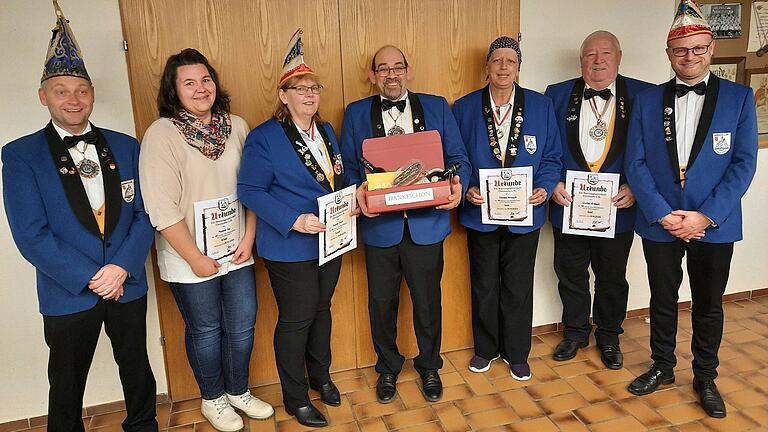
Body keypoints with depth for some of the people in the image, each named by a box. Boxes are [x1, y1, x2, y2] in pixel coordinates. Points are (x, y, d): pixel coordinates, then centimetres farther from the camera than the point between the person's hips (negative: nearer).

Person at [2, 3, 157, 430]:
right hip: (67, 295, -2)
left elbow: (144, 214, -1)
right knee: (66, 388, 16)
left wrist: (122, 267, -14)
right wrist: (90, 279, -16)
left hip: (129, 286, 2)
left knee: (138, 374, 19)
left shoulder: (126, 147, 2)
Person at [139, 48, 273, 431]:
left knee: (242, 326, 14)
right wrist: (195, 258, -14)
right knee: (205, 330, 13)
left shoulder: (237, 126, 1)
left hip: (237, 251, 4)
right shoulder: (161, 134, -14)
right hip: (190, 259, -4)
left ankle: (238, 391, 39)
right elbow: (162, 209, -16)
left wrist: (248, 238, -2)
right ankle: (212, 399, 38)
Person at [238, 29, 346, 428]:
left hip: (330, 240, 7)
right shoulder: (264, 137, -12)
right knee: (296, 319, 4)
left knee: (321, 309, 20)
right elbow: (250, 190, -16)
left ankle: (321, 376, 41)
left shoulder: (326, 131, 9)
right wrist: (294, 220, -26)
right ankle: (295, 398, 25)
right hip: (290, 246, -6)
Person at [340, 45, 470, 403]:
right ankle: (387, 368, 37)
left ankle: (429, 367, 38)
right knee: (381, 302, 13)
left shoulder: (437, 107, 6)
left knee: (427, 300, 13)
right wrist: (358, 192, -18)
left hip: (427, 223, 0)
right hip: (379, 224, 0)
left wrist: (457, 184, -16)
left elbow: (458, 158, 5)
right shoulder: (356, 113, 5)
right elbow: (347, 166, 2)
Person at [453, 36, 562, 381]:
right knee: (484, 286, 14)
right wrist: (467, 189, -15)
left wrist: (544, 188, -15)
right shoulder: (464, 107, -1)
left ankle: (516, 354, 31)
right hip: (480, 212, 0)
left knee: (518, 288, 11)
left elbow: (551, 158, 3)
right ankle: (485, 349, 34)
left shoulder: (541, 106, 0)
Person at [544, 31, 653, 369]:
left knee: (613, 278, 16)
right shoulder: (557, 95, 1)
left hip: (618, 206, 0)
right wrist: (552, 183, -11)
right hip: (568, 204, 1)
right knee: (570, 276, 15)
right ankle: (575, 332, 36)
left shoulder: (643, 96, -2)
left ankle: (609, 337, 37)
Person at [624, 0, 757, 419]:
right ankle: (662, 367, 34)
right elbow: (636, 164, -3)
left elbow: (743, 163, -6)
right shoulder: (647, 101, 2)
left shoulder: (739, 97, -1)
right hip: (660, 223, 1)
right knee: (662, 300, 14)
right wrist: (662, 214, -13)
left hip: (714, 224, 0)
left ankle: (705, 377, 32)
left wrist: (705, 215, -16)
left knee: (708, 306, 13)